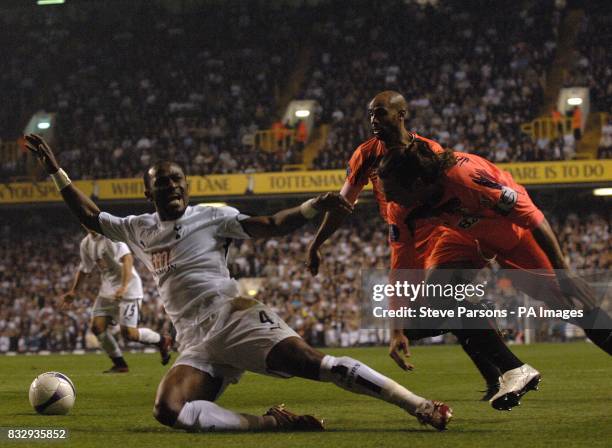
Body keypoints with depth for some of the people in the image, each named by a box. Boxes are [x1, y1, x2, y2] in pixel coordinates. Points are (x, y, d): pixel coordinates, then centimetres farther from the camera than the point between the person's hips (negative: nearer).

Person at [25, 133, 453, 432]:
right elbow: (91, 216, 32)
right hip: (197, 344, 4)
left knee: (313, 363, -25)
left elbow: (270, 226, -3)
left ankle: (421, 407, -28)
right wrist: (56, 170, 29)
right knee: (168, 410, -24)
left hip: (234, 317, -4)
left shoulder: (212, 216, 6)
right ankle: (270, 422, -27)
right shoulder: (139, 229, 20)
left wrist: (316, 205, -17)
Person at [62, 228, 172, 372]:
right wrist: (73, 292, 14)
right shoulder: (86, 243, 8)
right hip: (107, 290, 8)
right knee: (97, 326, -4)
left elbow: (127, 259, -29)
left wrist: (124, 287, -39)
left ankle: (162, 341, 15)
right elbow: (84, 270, 22)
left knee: (128, 333, -12)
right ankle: (119, 364, 9)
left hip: (128, 290, -8)